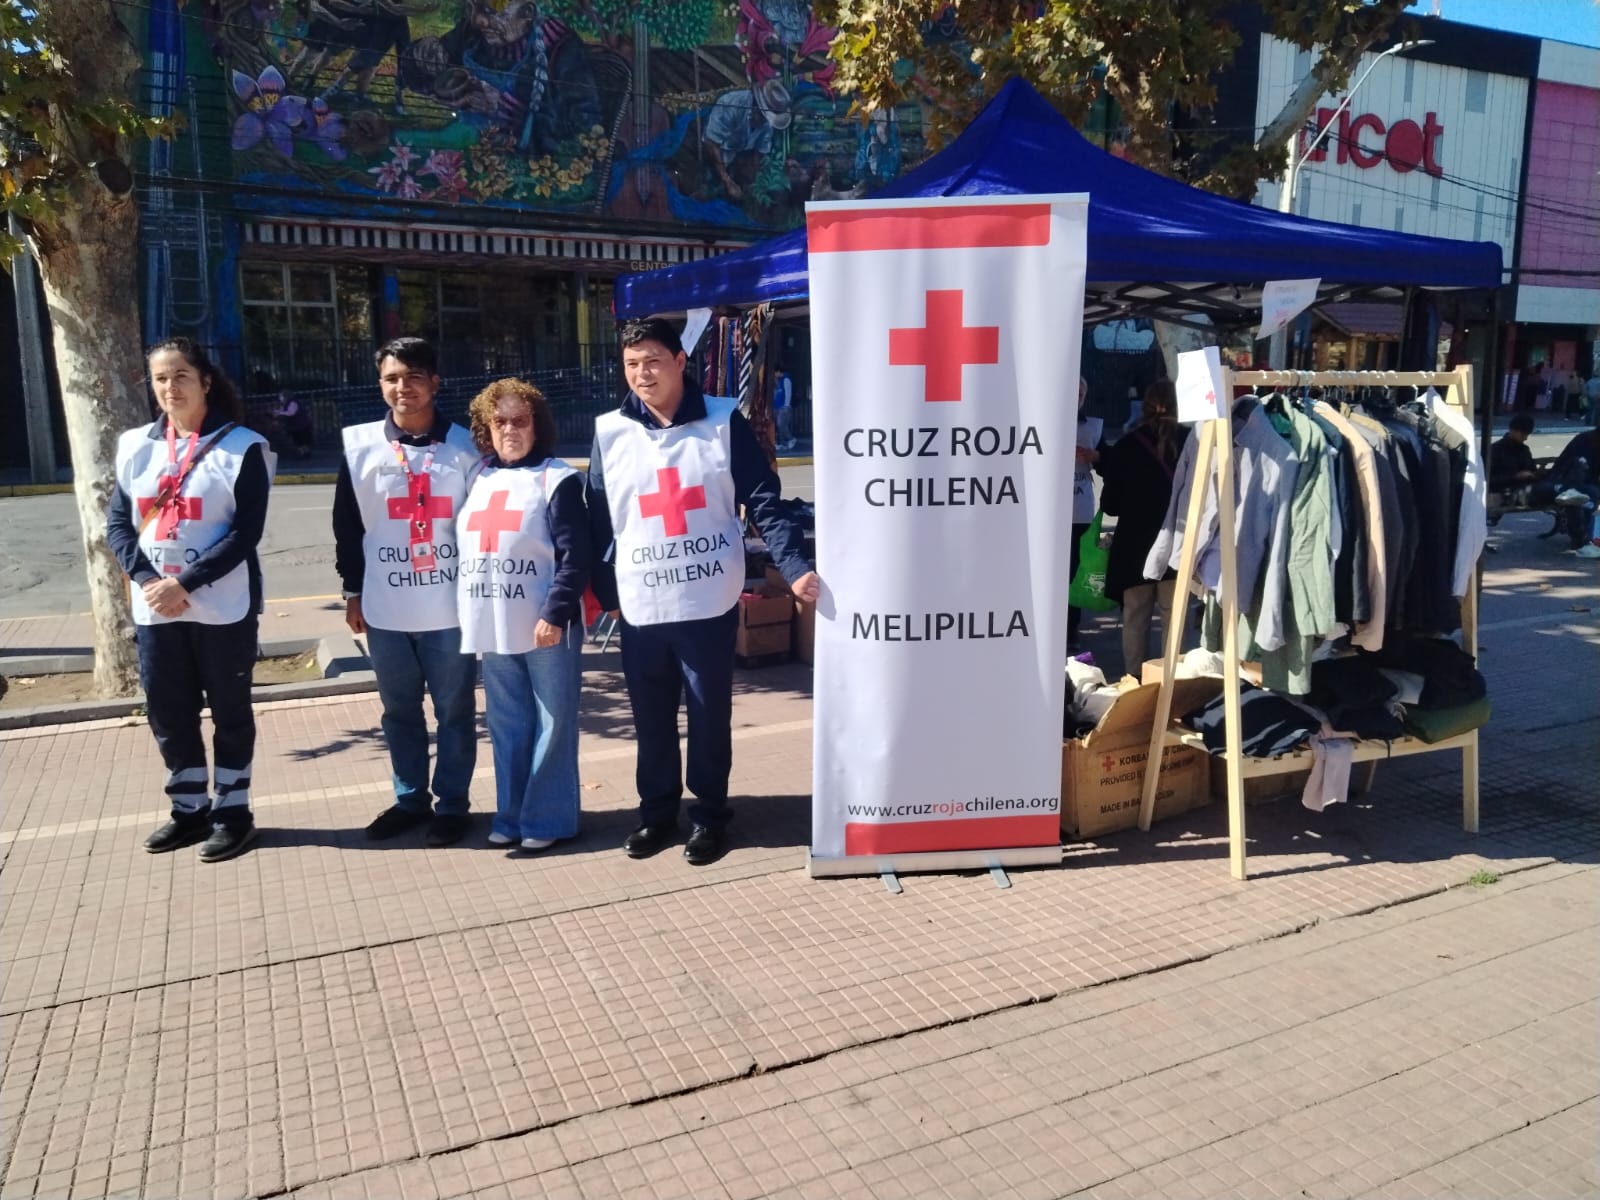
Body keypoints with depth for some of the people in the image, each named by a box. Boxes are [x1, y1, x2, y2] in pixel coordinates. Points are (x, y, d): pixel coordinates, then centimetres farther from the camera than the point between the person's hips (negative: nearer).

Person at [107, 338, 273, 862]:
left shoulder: (241, 447, -5)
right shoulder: (136, 446, 9)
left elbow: (246, 532, -11)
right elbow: (117, 523, 8)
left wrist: (185, 584, -16)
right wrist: (148, 580, -9)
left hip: (222, 607, -4)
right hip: (153, 608, 5)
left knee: (229, 710, 6)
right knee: (167, 711, 11)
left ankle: (232, 812, 19)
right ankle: (190, 809, 27)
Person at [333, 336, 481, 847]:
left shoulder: (463, 445, -1)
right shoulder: (359, 445, 4)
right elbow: (347, 525, 10)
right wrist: (353, 591, 9)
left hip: (450, 606, -2)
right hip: (385, 608, 2)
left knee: (454, 710, 6)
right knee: (399, 710, 14)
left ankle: (452, 803, 20)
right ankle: (410, 798, 29)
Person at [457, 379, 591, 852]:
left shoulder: (558, 479, -5)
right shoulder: (479, 479, 15)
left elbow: (574, 556, -11)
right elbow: (467, 548, 20)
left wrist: (555, 613, -19)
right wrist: (468, 614, 15)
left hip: (545, 628, -6)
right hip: (493, 630, 6)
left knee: (551, 725, 3)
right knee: (506, 727, 13)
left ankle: (548, 818, 13)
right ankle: (511, 815, 25)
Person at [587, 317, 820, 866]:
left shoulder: (723, 422, -1)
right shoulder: (609, 432, 4)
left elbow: (763, 501, -4)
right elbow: (599, 520, 7)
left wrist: (794, 567, -15)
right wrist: (604, 591, 4)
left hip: (710, 602, -2)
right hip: (641, 606, 2)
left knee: (710, 714, 7)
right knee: (651, 718, 12)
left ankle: (709, 815, 24)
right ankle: (657, 811, 29)